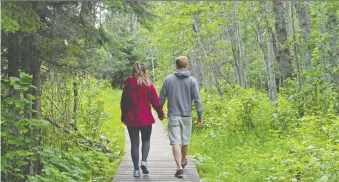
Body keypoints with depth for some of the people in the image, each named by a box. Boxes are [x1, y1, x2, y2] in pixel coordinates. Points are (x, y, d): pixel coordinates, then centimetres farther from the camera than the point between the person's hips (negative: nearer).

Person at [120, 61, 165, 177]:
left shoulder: (128, 84, -1)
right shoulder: (148, 84, -5)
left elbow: (123, 102, 4)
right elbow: (155, 101, -4)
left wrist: (123, 116, 16)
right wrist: (160, 113, 10)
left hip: (131, 119, 1)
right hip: (146, 119, -1)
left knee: (134, 143, 7)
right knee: (146, 140, 18)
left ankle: (136, 169, 6)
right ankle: (144, 161, -3)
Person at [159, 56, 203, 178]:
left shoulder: (168, 79, -1)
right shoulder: (192, 81, -4)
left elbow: (161, 98, 3)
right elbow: (197, 100, -5)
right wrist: (200, 115, 4)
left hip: (173, 116, -1)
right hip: (186, 116, 1)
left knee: (175, 142, -3)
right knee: (185, 141, 18)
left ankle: (179, 168, -12)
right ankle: (183, 161, 38)